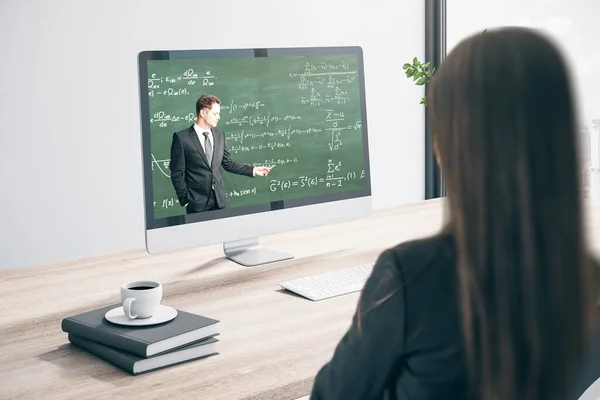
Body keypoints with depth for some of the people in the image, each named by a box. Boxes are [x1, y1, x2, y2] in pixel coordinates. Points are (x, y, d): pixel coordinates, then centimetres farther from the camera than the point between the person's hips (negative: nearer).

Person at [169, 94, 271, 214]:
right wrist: (185, 200, -8)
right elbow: (177, 174, -5)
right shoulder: (181, 138, -6)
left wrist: (253, 170, 8)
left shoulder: (220, 136, 9)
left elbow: (228, 163, 16)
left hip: (219, 200, 5)